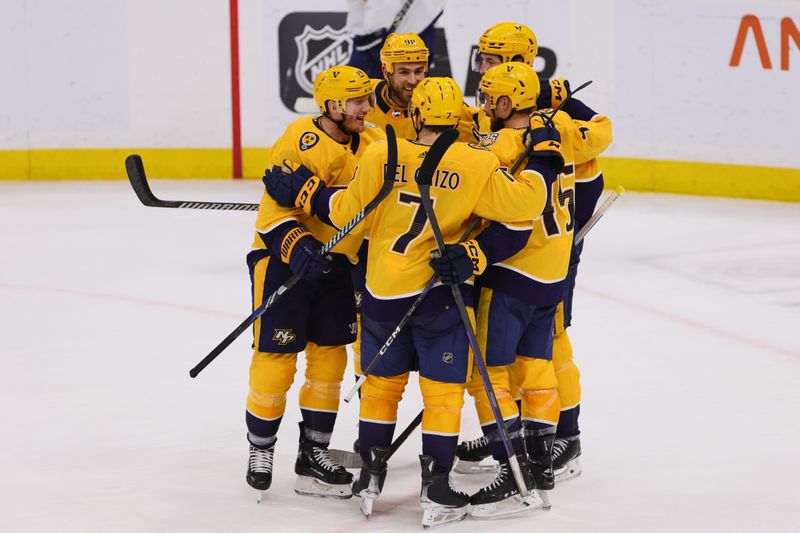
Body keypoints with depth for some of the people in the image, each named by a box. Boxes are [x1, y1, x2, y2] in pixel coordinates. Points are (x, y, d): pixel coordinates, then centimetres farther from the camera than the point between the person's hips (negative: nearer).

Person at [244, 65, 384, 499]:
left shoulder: (374, 143, 3)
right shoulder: (302, 141, -19)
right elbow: (276, 206, -22)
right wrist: (297, 246, -35)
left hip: (336, 263, 7)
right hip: (284, 259, -7)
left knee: (330, 358, 8)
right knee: (276, 359, -3)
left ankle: (313, 454, 19)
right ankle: (260, 450, 14)